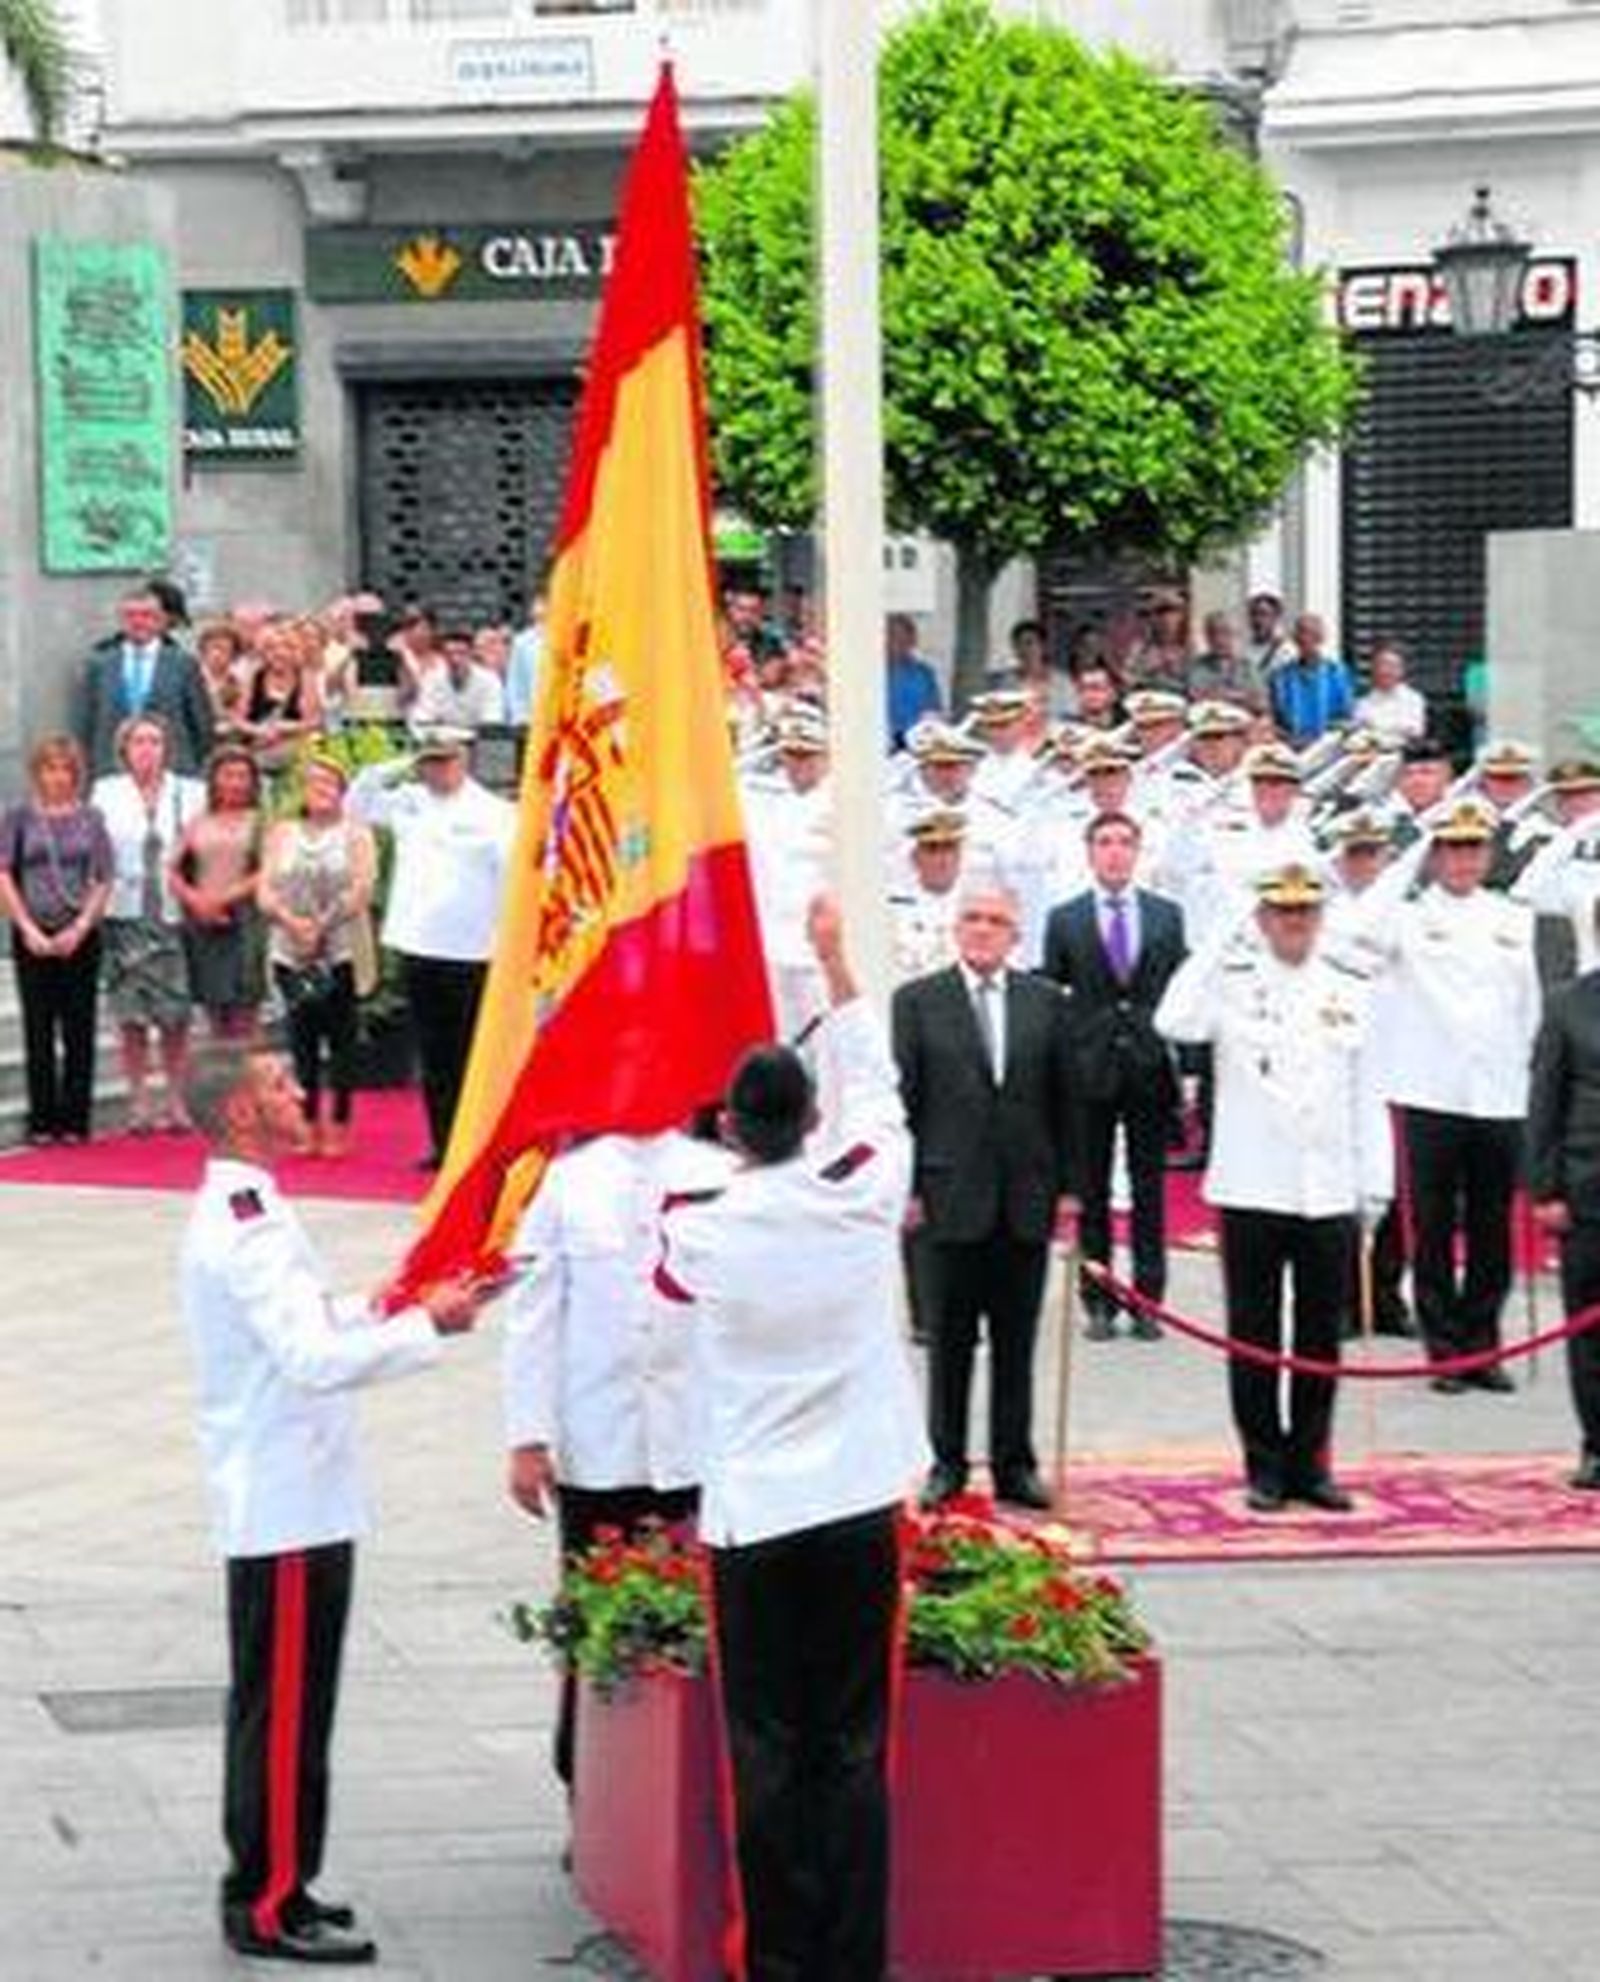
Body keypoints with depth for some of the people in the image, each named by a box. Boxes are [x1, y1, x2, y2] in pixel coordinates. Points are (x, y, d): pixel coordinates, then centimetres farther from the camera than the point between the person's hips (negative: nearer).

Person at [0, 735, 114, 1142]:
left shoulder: (90, 819, 5)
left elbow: (103, 882, 3)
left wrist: (79, 929, -8)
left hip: (80, 937, 1)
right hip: (33, 938, -1)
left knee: (79, 1032, 1)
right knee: (39, 1032, 2)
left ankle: (75, 1120, 5)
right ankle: (42, 1121, 6)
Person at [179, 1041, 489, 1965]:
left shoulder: (246, 1213, 13)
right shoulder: (246, 1227, -20)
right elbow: (317, 1359, -27)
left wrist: (393, 1311, 11)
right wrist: (427, 1325, -19)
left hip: (283, 1499, 10)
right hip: (288, 1506, -10)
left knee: (280, 1706, 16)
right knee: (285, 1707, -4)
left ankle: (270, 1885, 24)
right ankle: (269, 1906, 1)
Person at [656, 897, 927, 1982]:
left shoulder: (702, 1233, -7)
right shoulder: (862, 1197, -5)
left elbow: (664, 1274, 17)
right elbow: (874, 1084, 13)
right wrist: (836, 959, 22)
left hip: (754, 1517, -1)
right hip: (860, 1505, 1)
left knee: (765, 1748, 5)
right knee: (855, 1747, 5)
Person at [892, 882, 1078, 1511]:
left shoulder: (1046, 1003, 7)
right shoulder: (917, 1001, 1)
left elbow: (1064, 1099, 8)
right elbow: (903, 1100, 0)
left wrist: (1069, 1184, 3)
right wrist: (905, 1186, -5)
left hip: (1027, 1199, 2)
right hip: (952, 1196, -2)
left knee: (1016, 1343, 7)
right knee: (950, 1341, 5)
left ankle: (1014, 1464, 14)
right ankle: (947, 1463, 13)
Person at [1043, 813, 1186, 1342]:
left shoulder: (1167, 916, 8)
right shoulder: (1065, 920, 4)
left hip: (1151, 1071, 1)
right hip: (1089, 1073, -1)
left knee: (1150, 1189, 3)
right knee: (1092, 1192, 3)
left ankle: (1148, 1300, 8)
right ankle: (1097, 1302, 8)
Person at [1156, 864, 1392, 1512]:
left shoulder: (1348, 992, 9)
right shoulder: (1233, 983, 0)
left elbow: (1367, 1097, 11)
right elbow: (1175, 1023, -20)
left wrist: (1375, 1185, 8)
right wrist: (1218, 947, -18)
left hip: (1329, 1193, 3)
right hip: (1252, 1191, -3)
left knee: (1322, 1336, 7)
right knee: (1253, 1336, 4)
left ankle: (1309, 1462, 17)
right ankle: (1265, 1465, 12)